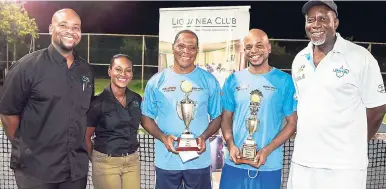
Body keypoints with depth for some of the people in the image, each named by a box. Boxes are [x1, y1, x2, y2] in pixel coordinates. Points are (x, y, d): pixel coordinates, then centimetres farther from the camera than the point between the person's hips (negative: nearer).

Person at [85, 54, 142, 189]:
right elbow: (86, 136, -4)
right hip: (106, 163, -4)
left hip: (132, 161, 4)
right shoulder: (98, 102, -12)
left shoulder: (137, 99, 1)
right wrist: (94, 159, 1)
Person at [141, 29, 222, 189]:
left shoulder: (209, 81, 0)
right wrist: (163, 137, -14)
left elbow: (217, 117, 4)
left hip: (199, 160, 0)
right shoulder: (156, 82, -1)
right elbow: (146, 118, 3)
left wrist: (204, 137, -14)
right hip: (166, 161, 0)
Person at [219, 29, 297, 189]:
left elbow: (292, 122, -2)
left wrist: (267, 150, -13)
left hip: (269, 165, -1)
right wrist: (231, 145, -9)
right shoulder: (234, 80, 3)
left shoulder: (284, 80, -3)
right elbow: (226, 118, 8)